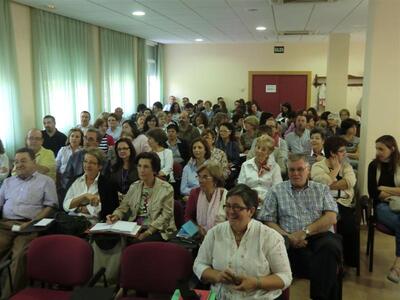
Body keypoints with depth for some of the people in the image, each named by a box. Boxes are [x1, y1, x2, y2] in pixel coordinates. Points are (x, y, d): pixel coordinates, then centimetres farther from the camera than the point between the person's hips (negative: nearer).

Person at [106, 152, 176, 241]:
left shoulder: (166, 188, -4)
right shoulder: (134, 186, 13)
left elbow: (166, 215, -10)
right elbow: (123, 207, 12)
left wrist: (148, 232, -20)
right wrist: (116, 216, -11)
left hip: (158, 230, -4)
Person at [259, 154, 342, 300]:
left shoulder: (322, 189, 16)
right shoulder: (276, 191, 14)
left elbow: (331, 218, 3)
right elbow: (267, 221, 6)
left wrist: (305, 232, -11)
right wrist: (287, 236, -12)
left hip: (320, 237, 2)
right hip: (291, 242, -1)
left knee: (330, 246, -33)